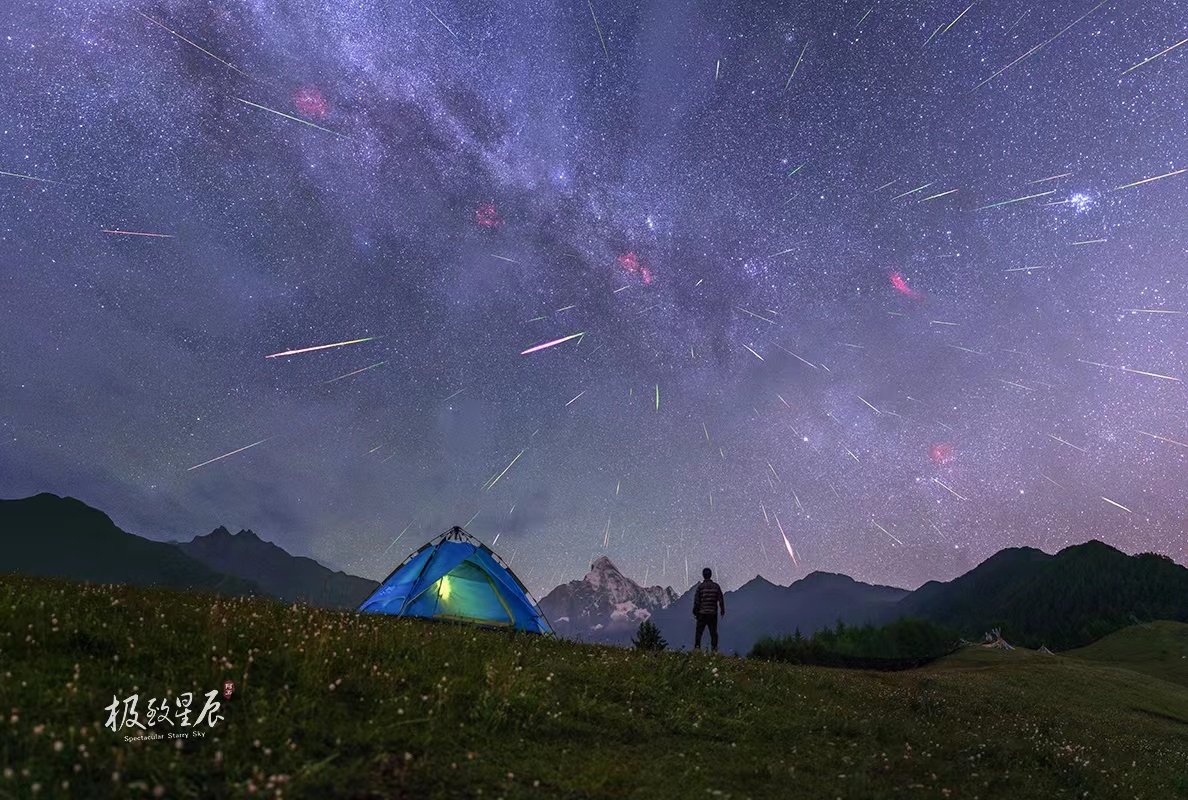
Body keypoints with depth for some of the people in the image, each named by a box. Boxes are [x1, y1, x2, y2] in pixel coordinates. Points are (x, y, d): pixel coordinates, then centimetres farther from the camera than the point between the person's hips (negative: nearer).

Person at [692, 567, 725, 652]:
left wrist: (695, 612, 3)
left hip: (702, 614, -2)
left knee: (699, 632, 7)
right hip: (713, 613, 2)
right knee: (713, 632, 9)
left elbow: (696, 600, -6)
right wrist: (722, 610, 15)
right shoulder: (716, 586, 1)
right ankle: (714, 649, 5)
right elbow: (721, 600, 3)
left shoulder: (700, 586, -6)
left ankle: (697, 647, 2)